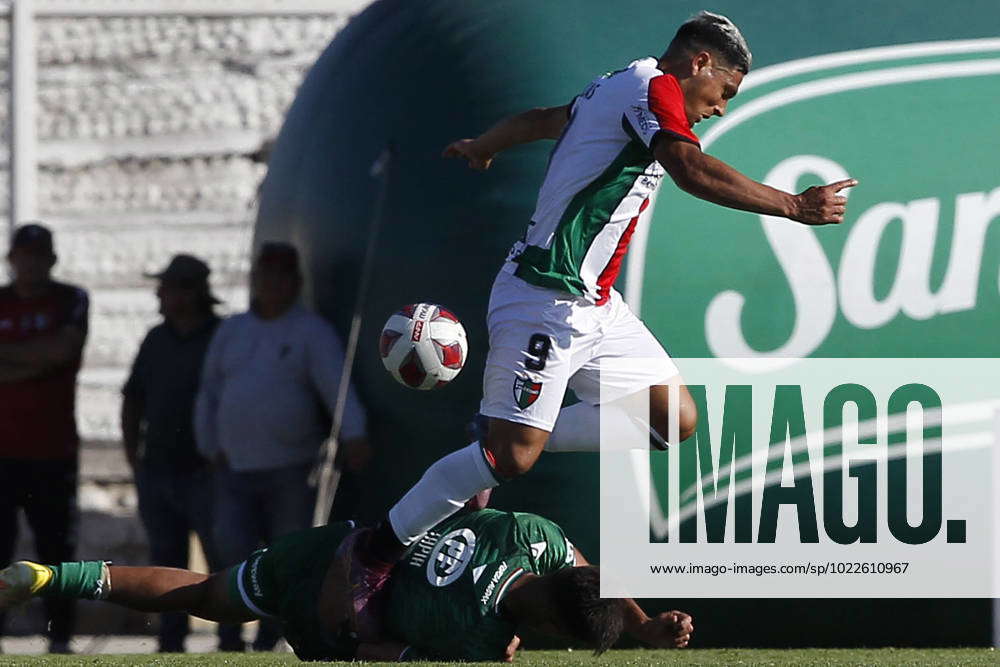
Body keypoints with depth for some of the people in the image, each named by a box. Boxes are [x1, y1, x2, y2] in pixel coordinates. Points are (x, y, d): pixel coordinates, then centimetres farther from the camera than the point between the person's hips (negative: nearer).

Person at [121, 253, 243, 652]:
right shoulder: (157, 340, 11)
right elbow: (133, 398, 20)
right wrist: (132, 452, 10)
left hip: (206, 473, -6)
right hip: (157, 471, 6)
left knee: (221, 559, -6)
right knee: (166, 560, 7)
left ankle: (230, 641, -2)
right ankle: (171, 642, 12)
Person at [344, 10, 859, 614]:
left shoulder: (615, 89, 17)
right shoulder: (655, 87, -11)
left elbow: (538, 120, 33)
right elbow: (693, 171, -26)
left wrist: (480, 149, 52)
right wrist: (794, 206, -22)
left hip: (597, 307, 11)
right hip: (548, 299, -11)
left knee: (675, 419, 2)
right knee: (513, 454, -13)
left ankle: (497, 448, 7)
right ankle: (377, 552, -1)